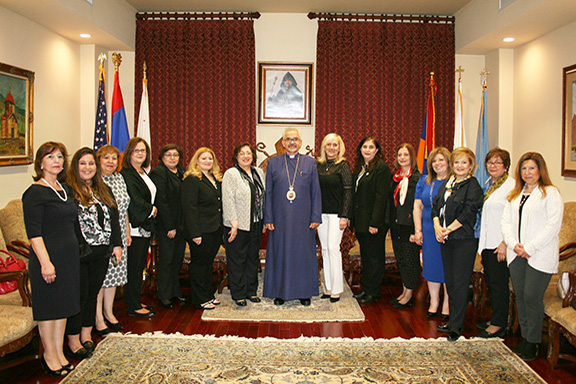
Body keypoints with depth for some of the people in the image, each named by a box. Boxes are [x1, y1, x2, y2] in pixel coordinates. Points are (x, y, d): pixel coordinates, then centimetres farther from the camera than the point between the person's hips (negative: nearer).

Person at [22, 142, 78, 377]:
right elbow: (33, 232, -17)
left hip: (70, 256, 8)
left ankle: (59, 353, 26)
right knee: (48, 307, 5)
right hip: (49, 258, -7)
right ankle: (49, 355, 20)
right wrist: (45, 262, -22)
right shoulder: (35, 193, -11)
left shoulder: (65, 189, 12)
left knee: (63, 305, 14)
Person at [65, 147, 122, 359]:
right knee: (79, 294, 1)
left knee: (93, 293, 13)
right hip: (78, 254, -6)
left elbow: (113, 218, 16)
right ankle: (73, 339, 15)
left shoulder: (104, 190, 14)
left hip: (101, 254, 6)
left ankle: (86, 334, 27)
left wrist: (117, 244, 10)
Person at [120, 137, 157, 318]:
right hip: (134, 227, -9)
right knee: (134, 267, -2)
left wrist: (152, 211, 6)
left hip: (146, 226, 9)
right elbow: (134, 200, -20)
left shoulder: (143, 173, 15)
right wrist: (151, 210, -8)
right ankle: (133, 307, 8)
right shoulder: (126, 174, -13)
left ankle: (136, 301, 24)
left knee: (140, 265, 14)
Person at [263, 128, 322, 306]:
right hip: (280, 218, 0)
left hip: (303, 218, 0)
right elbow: (268, 193, 5)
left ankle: (305, 292, 20)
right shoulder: (273, 163, 6)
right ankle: (280, 292, 19)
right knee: (280, 253, 5)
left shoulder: (310, 162, 6)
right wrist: (268, 218, -1)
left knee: (303, 253, 6)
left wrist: (316, 217, -2)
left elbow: (315, 192, 4)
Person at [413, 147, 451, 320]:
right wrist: (418, 230, 3)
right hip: (429, 231, 4)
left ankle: (447, 304, 18)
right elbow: (417, 206, 10)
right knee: (431, 265, 9)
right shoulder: (424, 181, 9)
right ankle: (434, 302, 24)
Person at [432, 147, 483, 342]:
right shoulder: (446, 184, 15)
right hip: (446, 239, 7)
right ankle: (453, 320, 24)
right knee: (450, 280, 12)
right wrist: (437, 227, -5)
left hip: (464, 240, -7)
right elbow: (436, 206, 11)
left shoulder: (473, 185, -7)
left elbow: (468, 212, -15)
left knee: (460, 283, -2)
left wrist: (448, 229, -12)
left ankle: (456, 325, 7)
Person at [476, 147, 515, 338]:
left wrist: (505, 244, -20)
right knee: (491, 281, 15)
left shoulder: (511, 186, -13)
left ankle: (499, 325, 12)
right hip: (487, 242, 8)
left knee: (499, 283, 0)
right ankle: (495, 319, 28)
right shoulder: (488, 184, 14)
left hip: (500, 244, -8)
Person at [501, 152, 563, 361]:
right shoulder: (514, 195, 16)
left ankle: (532, 343, 9)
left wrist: (530, 248, -15)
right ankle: (524, 338, 22)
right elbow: (506, 221, 12)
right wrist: (513, 243, -5)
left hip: (539, 256, -6)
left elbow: (553, 225, -12)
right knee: (520, 296, 9)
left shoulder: (550, 193, -4)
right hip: (517, 255, 6)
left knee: (532, 297, -5)